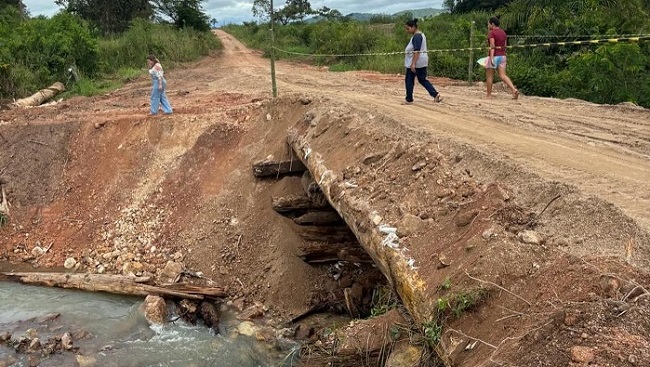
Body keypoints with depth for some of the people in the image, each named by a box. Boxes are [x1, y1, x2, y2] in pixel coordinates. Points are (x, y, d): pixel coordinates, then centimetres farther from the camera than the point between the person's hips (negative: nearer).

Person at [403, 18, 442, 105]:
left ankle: (409, 100, 9)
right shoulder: (421, 34, 15)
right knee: (422, 79, 12)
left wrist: (413, 63, -28)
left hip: (416, 61, -10)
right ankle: (436, 95, 3)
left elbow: (417, 51, -24)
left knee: (409, 80, 2)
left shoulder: (416, 36, -17)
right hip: (422, 61, 10)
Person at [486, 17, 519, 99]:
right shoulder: (503, 32, 14)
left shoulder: (491, 33, -9)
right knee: (503, 75, 1)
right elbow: (505, 46, 17)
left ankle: (489, 95, 10)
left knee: (489, 76, 5)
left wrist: (491, 58, -27)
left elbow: (492, 46, -20)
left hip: (494, 56, -7)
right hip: (502, 56, 7)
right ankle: (514, 90, -17)